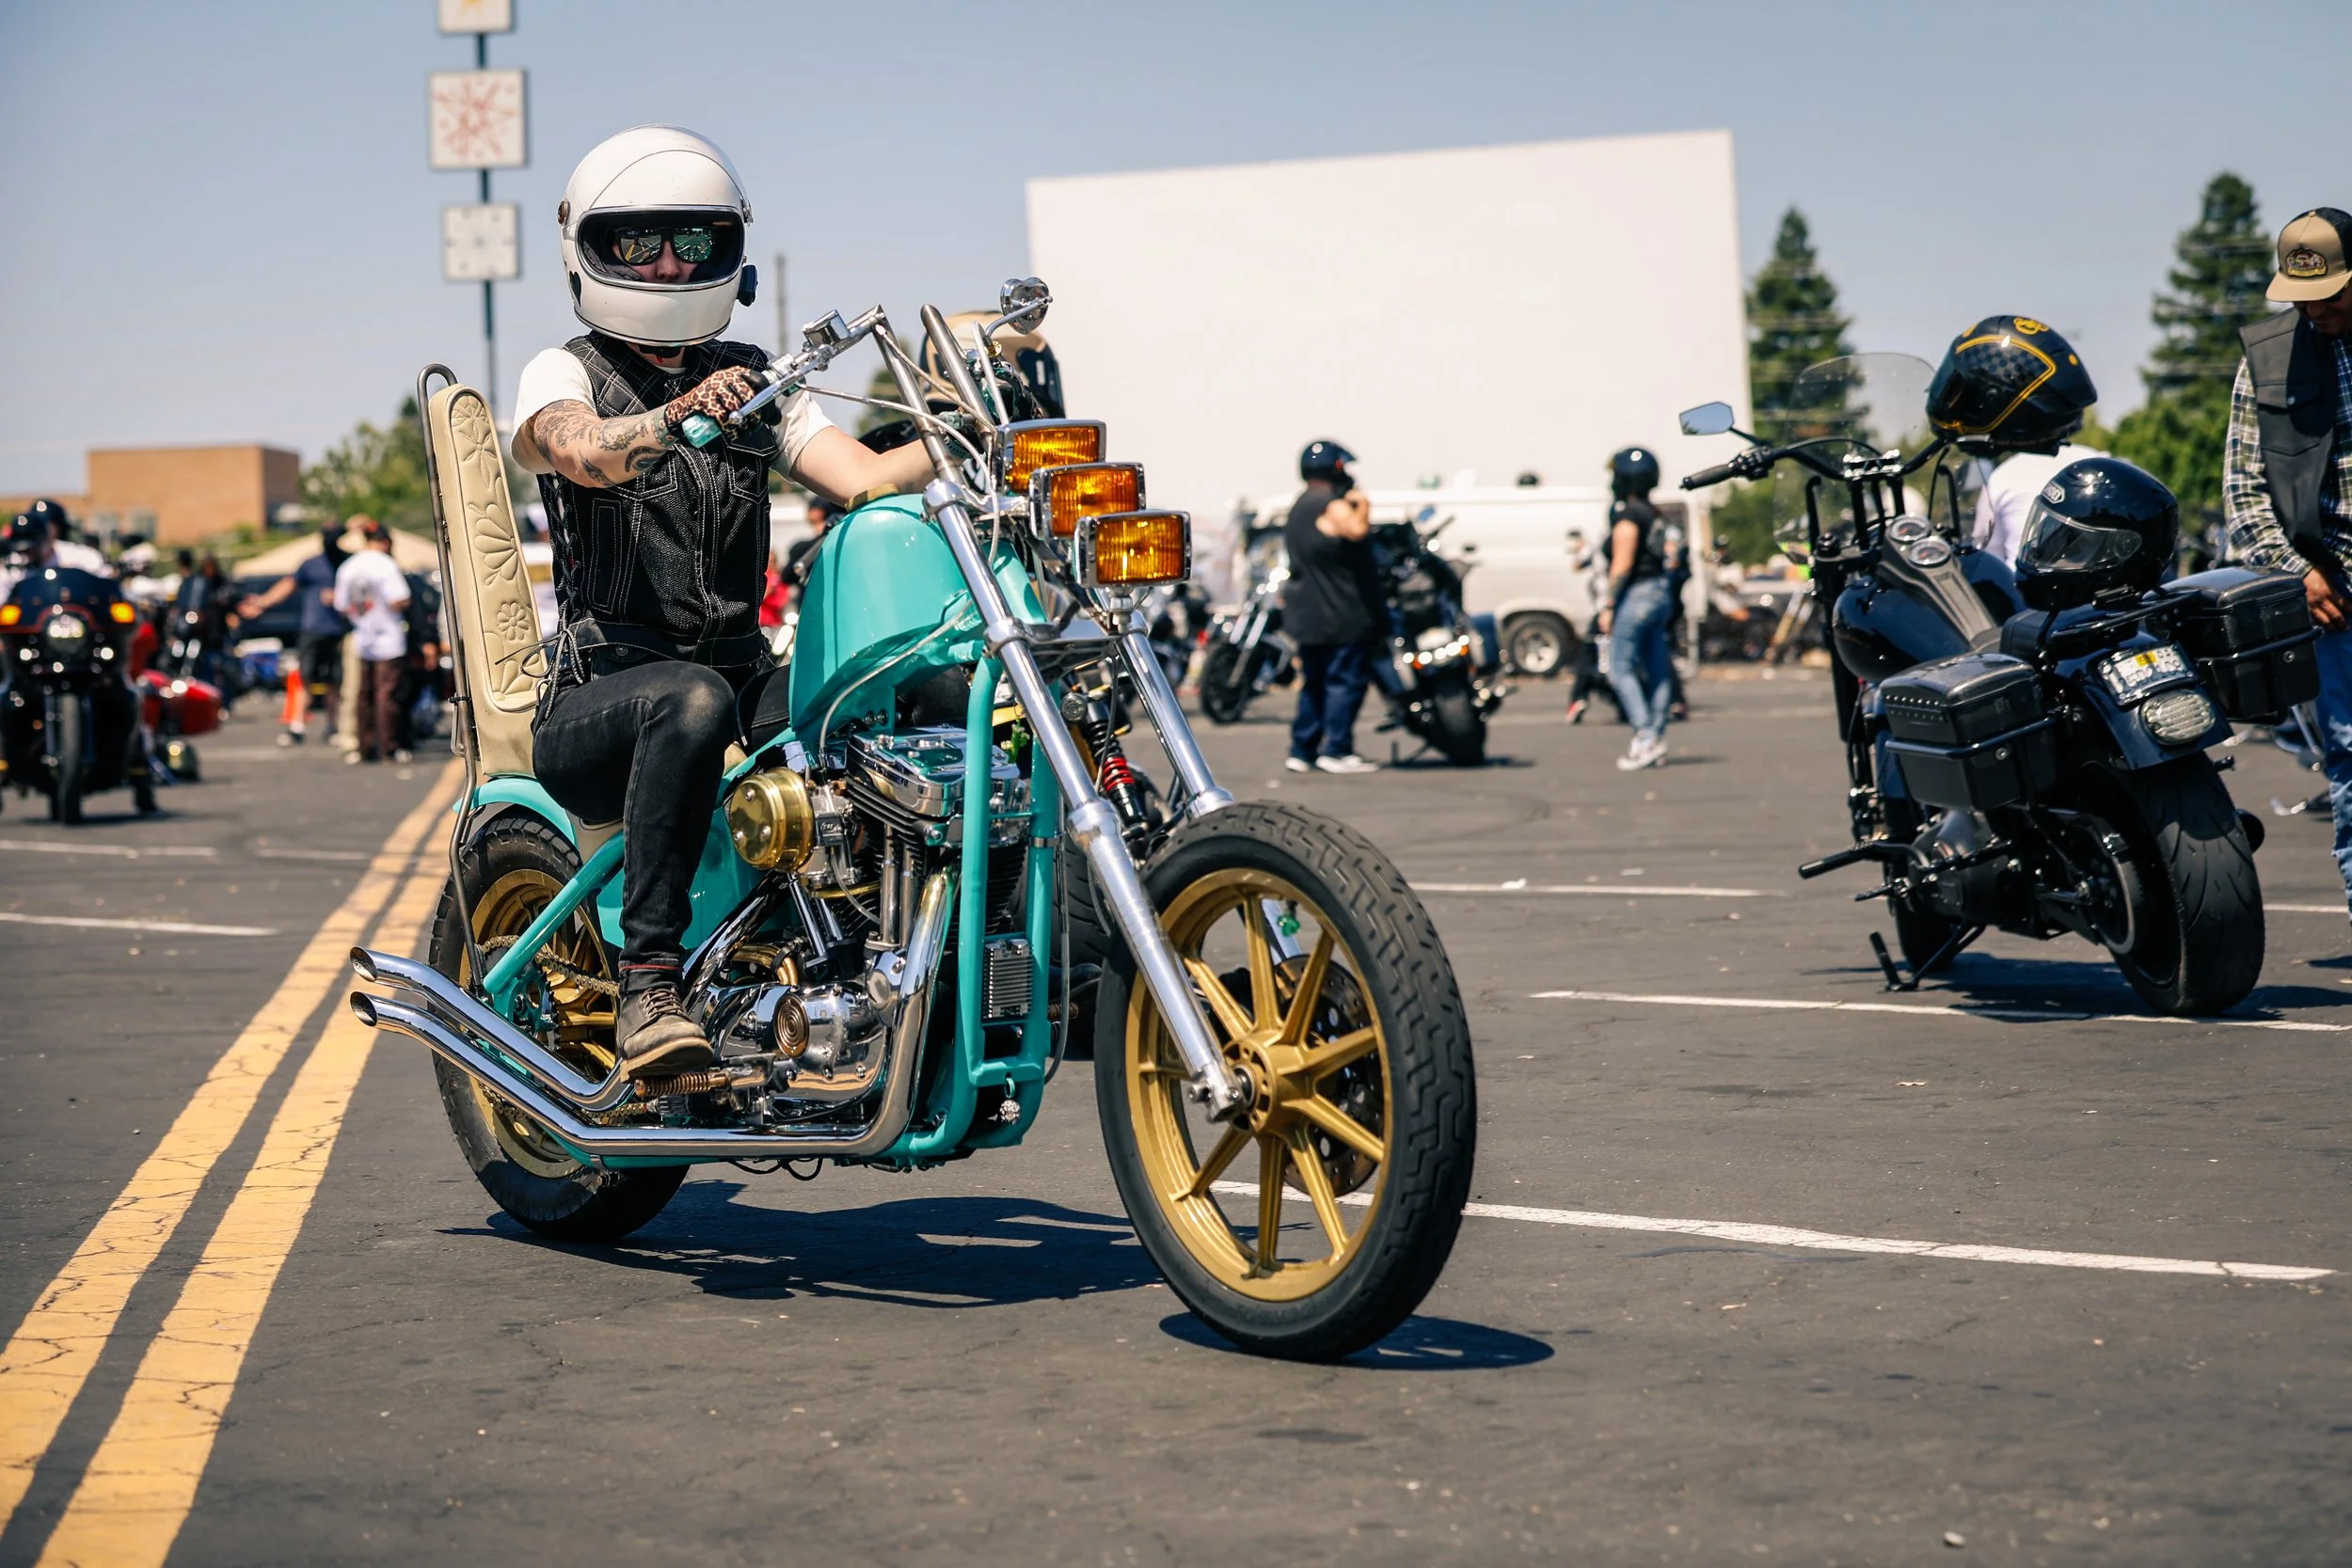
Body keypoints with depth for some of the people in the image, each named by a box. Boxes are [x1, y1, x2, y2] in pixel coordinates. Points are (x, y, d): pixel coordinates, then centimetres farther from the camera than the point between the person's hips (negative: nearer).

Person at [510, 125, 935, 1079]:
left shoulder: (753, 386, 19)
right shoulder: (565, 374, 5)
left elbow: (861, 476, 2)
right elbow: (583, 450, -21)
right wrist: (678, 417, -42)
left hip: (739, 674, 4)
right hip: (596, 700, -4)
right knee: (692, 703, -39)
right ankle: (647, 982, -37)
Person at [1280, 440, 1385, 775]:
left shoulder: (1299, 507, 17)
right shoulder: (1332, 506, -16)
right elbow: (1357, 531, -34)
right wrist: (1363, 505, -18)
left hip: (1306, 615, 10)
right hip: (1341, 614, -10)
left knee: (1315, 681, 14)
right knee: (1346, 679, -6)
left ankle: (1302, 751, 15)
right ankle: (1336, 751, -9)